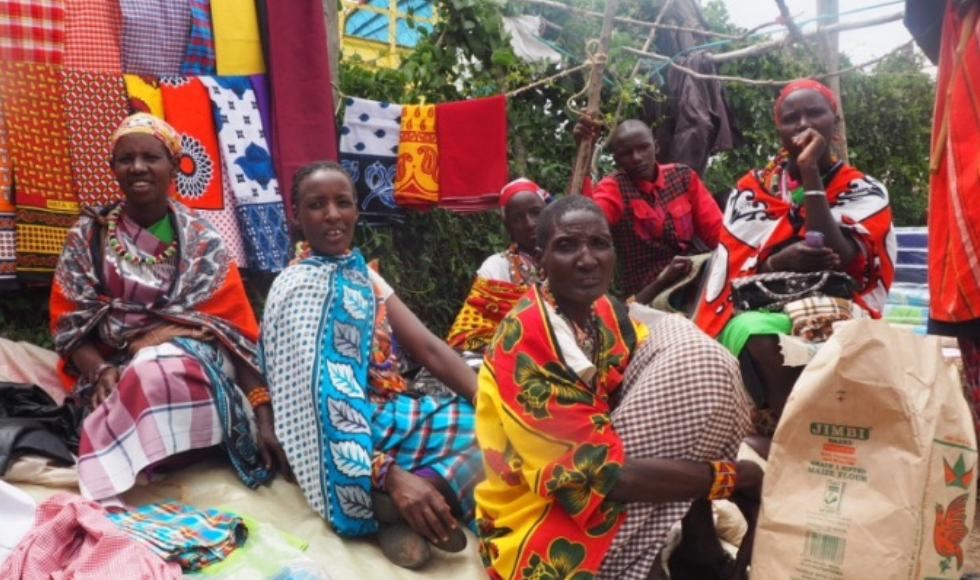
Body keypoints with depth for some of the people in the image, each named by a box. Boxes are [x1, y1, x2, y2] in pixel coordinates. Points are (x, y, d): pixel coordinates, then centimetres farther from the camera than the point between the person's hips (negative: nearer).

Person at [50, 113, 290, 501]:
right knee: (148, 379, -35)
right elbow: (67, 319, 5)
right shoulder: (88, 234, 7)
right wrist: (99, 370, -19)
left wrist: (265, 418, -14)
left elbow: (240, 329, -4)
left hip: (194, 358, 0)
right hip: (118, 368, 1)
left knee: (158, 377, -37)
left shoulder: (202, 241, 1)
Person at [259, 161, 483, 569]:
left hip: (390, 414, 8)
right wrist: (390, 475, -35)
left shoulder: (362, 274, 12)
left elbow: (430, 349, 4)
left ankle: (399, 506, -23)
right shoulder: (299, 287, -12)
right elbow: (317, 397, -23)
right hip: (358, 430, -8)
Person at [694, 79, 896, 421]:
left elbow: (836, 260, -14)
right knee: (762, 337, -34)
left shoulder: (865, 191, 6)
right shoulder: (752, 189, 7)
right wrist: (778, 262, -22)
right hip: (759, 310, 0)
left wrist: (811, 173, -12)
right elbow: (732, 278, 0)